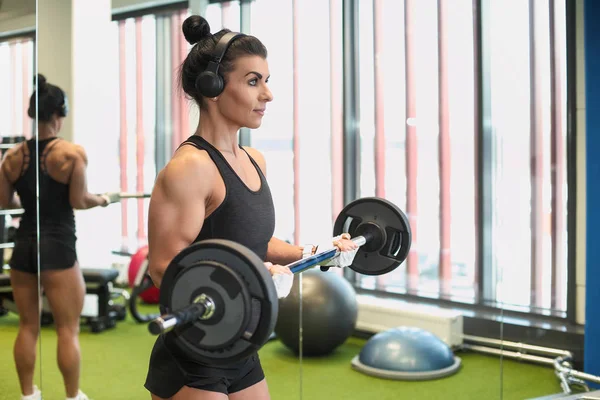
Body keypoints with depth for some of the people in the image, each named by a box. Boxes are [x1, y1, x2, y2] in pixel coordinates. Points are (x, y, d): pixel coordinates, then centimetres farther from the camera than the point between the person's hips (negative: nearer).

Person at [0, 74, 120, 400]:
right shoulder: (72, 153, -10)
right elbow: (78, 201, -12)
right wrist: (103, 200, 7)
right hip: (57, 246, -5)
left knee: (28, 327, 14)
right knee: (68, 330, 4)